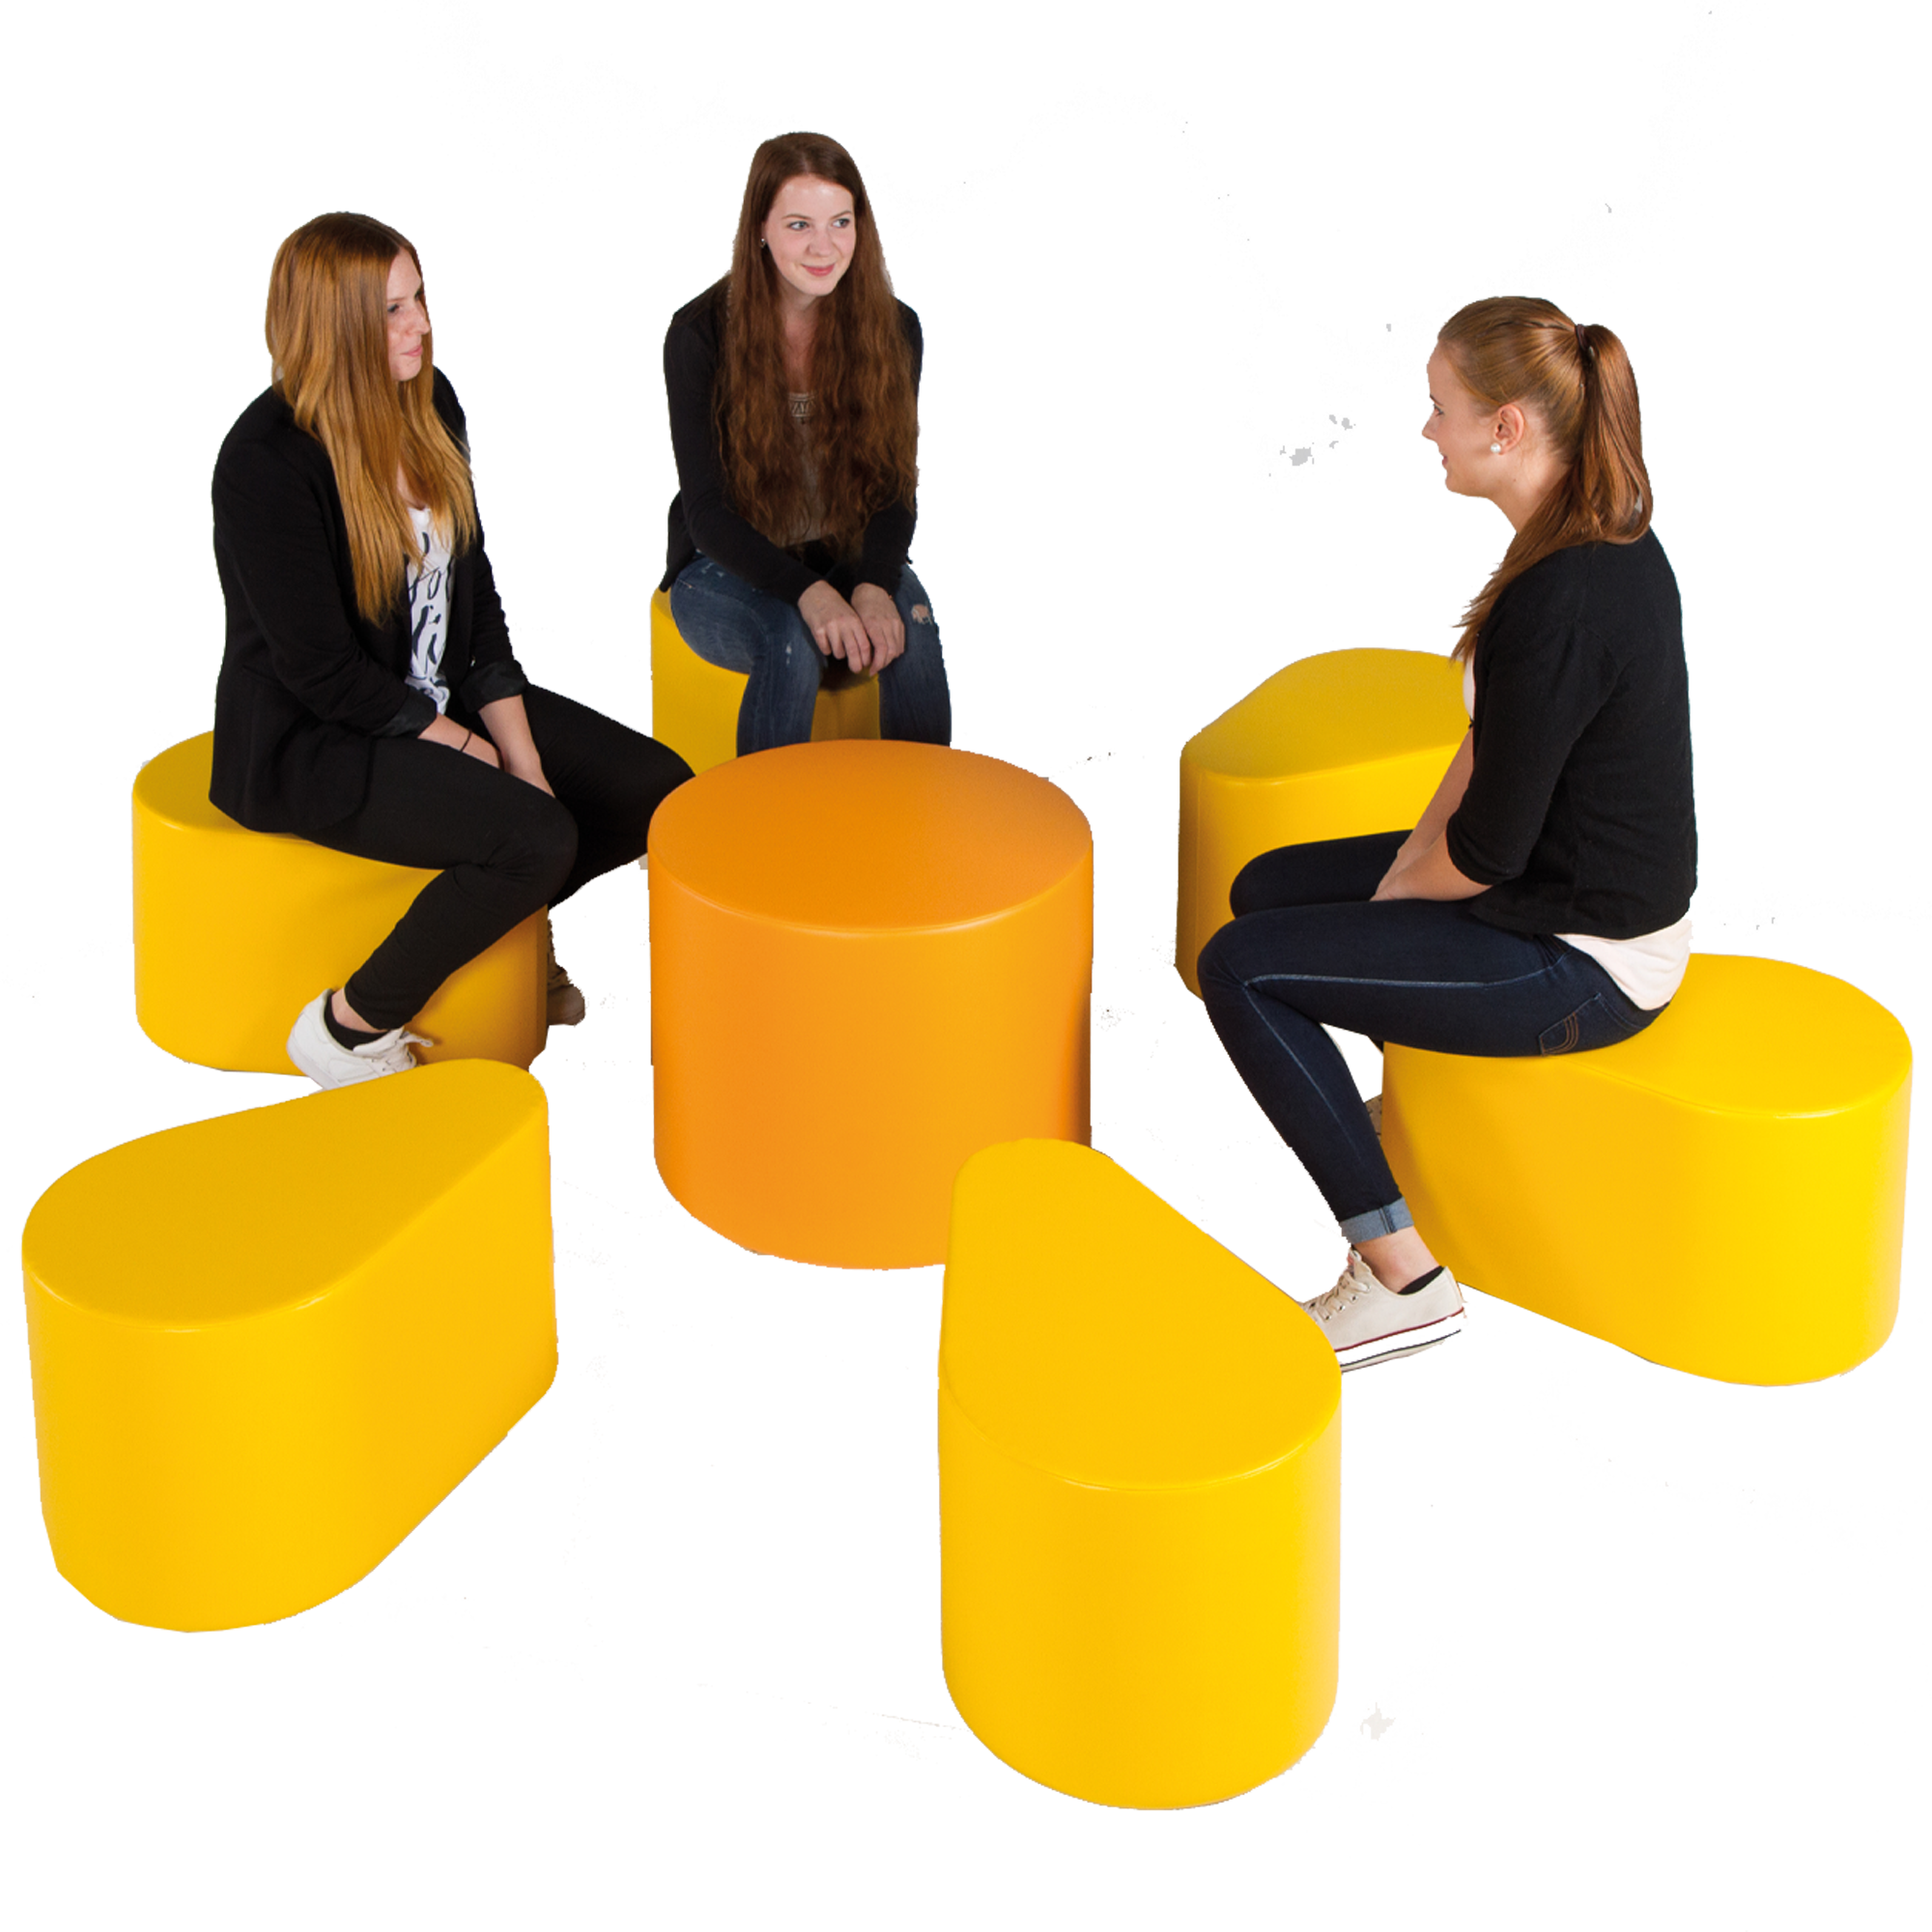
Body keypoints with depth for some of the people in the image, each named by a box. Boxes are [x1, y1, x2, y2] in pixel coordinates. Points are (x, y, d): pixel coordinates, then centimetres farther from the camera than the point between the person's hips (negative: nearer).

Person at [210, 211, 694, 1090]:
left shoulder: (428, 405, 0)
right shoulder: (266, 463, -23)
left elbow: (471, 586, 5)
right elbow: (321, 671, -21)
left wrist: (522, 754, -5)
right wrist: (470, 753, -14)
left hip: (439, 695, 8)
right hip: (309, 738, -8)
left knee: (655, 788, -3)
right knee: (537, 839, -29)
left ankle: (512, 927, 22)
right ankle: (350, 1027, -12)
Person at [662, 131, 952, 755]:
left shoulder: (893, 329, -3)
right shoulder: (700, 333, -12)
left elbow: (896, 490, -1)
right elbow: (708, 512, -14)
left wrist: (874, 584, -24)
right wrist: (807, 592, -31)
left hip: (850, 558, 2)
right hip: (728, 569, -2)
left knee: (910, 627, -30)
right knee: (795, 643, -34)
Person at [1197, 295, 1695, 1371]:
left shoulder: (1555, 605, -30)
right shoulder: (1612, 540, 1)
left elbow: (1489, 853, -23)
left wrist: (1404, 883, -3)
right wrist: (1416, 854, 4)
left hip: (1583, 964, -10)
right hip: (1598, 890, 10)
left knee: (1241, 969, -9)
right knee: (1267, 889, 17)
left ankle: (1404, 1281, -4)